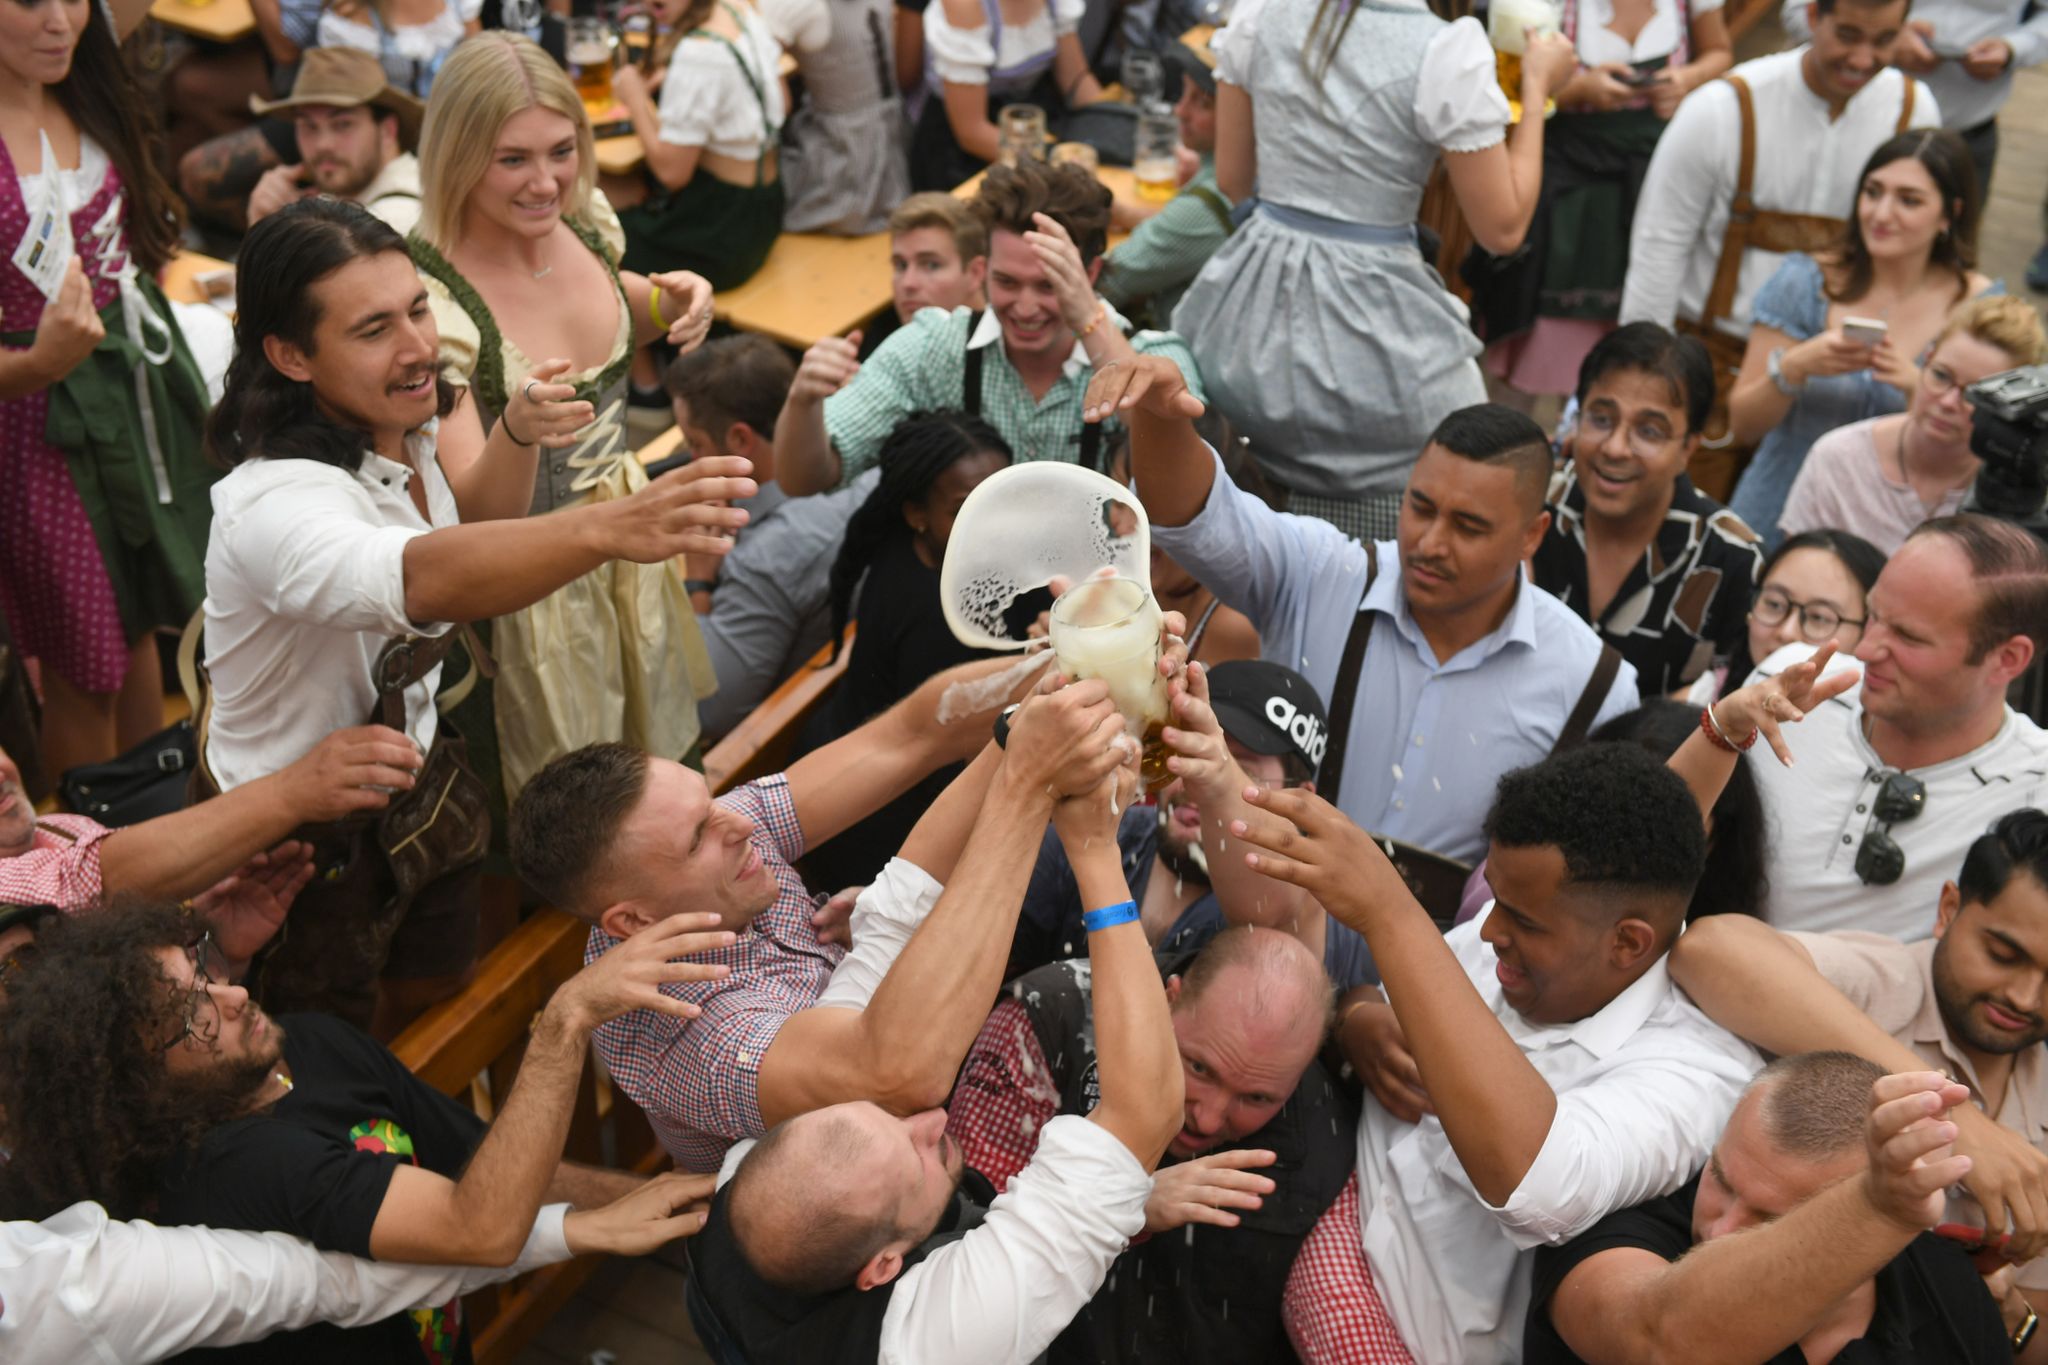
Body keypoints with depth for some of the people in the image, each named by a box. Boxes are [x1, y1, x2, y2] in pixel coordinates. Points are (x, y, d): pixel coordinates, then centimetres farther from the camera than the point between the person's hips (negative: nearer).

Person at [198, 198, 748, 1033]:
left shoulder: (400, 430, -8)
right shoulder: (278, 502, -36)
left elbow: (479, 525, 9)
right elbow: (426, 578, -56)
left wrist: (517, 434, -13)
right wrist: (610, 527, -74)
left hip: (416, 790, 7)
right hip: (305, 846, -7)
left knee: (439, 1005, 26)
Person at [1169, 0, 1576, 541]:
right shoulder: (1446, 51, -15)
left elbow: (1231, 181, 9)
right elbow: (1502, 228, -6)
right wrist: (1537, 86, 5)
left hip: (1254, 319, 5)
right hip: (1373, 328, -5)